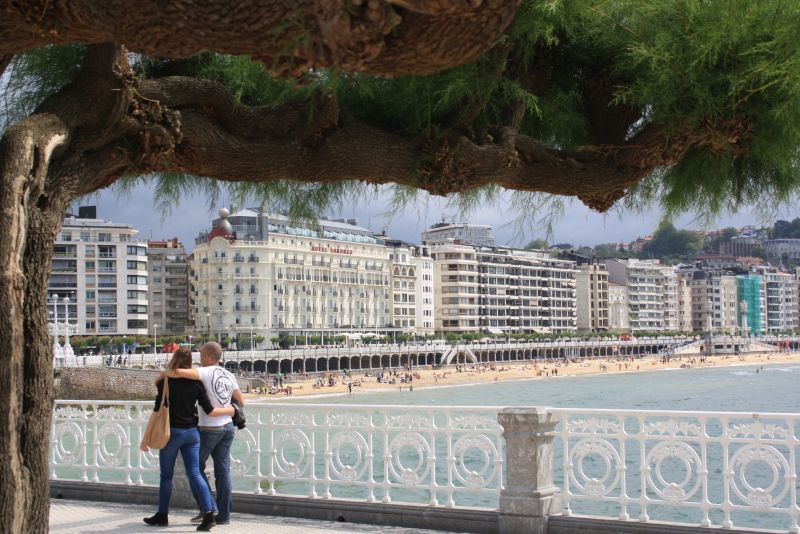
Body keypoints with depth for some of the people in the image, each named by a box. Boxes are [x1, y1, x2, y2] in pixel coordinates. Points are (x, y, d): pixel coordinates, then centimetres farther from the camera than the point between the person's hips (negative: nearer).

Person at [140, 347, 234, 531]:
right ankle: (208, 513, -10)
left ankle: (162, 515, 21)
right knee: (195, 473, 3)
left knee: (166, 475, 11)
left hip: (172, 432, -3)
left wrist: (146, 437, -6)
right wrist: (229, 410, 16)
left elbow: (157, 412, -10)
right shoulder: (196, 383, 0)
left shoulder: (166, 382, -8)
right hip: (191, 432, 3)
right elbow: (210, 411, -2)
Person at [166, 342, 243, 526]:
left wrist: (164, 375, -11)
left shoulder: (206, 373, -15)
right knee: (223, 471, 7)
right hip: (228, 427, 6)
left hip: (209, 428, -6)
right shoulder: (229, 376, 5)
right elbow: (240, 401, 13)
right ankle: (223, 515, 8)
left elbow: (179, 372, -31)